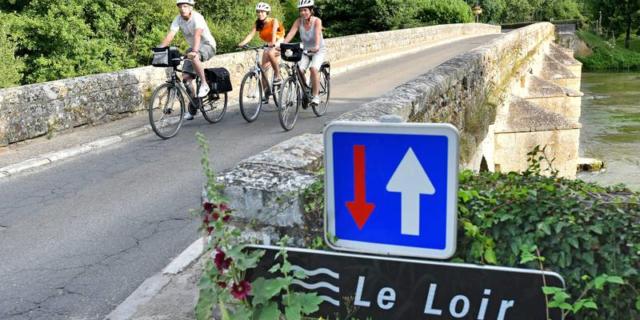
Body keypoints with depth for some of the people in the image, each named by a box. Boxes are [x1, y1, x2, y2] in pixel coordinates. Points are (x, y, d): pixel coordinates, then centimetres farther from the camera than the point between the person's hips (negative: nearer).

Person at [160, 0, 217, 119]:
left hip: (207, 45, -6)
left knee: (194, 57, -39)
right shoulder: (178, 19, -8)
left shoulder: (197, 17, -23)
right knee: (186, 77, -4)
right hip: (193, 48, 6)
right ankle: (192, 108, 9)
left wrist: (194, 51, -55)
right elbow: (170, 35, -18)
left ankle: (204, 85, -21)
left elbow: (197, 34, -39)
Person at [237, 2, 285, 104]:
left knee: (270, 53, -38)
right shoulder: (258, 24, -3)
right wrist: (242, 43, -35)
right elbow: (251, 34, -17)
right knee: (263, 69, -4)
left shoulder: (274, 21, -15)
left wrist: (273, 43, -53)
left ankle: (278, 77, -22)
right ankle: (266, 93, 6)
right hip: (269, 46, 6)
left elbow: (274, 32, -34)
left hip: (279, 45, -6)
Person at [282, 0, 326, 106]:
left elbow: (318, 34, -35)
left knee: (313, 68, -30)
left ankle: (316, 96, -19)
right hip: (305, 51, 4)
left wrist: (317, 46, -53)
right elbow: (290, 34, -20)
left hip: (319, 51, -4)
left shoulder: (317, 21, -19)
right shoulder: (299, 21, -10)